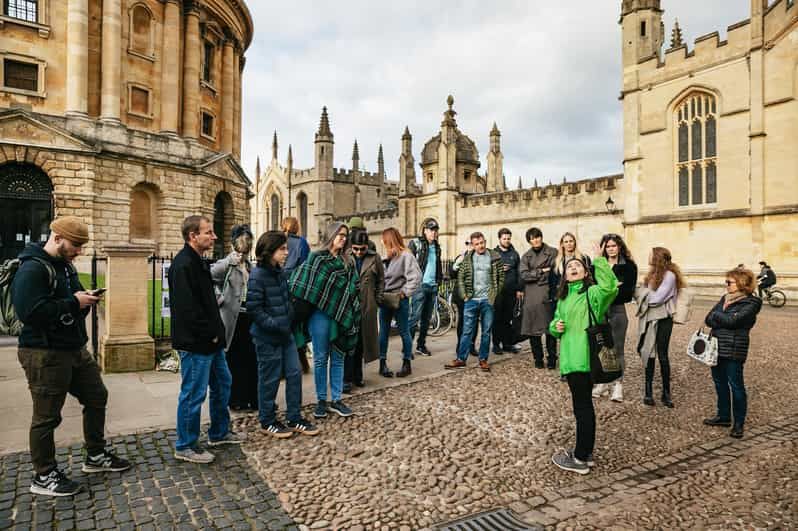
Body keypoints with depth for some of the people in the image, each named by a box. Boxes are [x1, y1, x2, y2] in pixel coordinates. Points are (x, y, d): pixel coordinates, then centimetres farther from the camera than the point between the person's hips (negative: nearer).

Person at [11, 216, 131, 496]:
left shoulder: (65, 266, 12)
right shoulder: (32, 269, -18)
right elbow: (31, 312, -29)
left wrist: (85, 300, 1)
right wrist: (74, 302, -22)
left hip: (75, 349, 10)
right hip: (45, 354, -10)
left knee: (96, 397, 17)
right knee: (47, 416, 4)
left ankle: (96, 456, 33)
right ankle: (44, 477, 22)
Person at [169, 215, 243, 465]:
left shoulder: (199, 262, 13)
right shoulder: (183, 265, -19)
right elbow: (187, 309, -25)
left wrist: (216, 332, 11)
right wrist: (210, 334, -17)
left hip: (210, 341, 11)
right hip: (196, 343, -10)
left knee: (222, 383, 20)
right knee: (193, 394, 2)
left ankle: (219, 432, 36)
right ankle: (185, 446, 19)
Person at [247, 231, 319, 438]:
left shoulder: (280, 272, 7)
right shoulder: (258, 276, -16)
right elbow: (253, 309, -19)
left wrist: (290, 319, 7)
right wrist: (275, 324, -20)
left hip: (285, 334, 8)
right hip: (267, 336, -8)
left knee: (294, 373, 10)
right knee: (270, 379, 6)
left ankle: (294, 419, 23)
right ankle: (267, 421, 25)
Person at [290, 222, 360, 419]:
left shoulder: (347, 262, 10)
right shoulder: (316, 258, -3)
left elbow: (353, 288, 11)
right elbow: (302, 284, -7)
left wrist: (352, 315, 4)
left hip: (341, 316, 4)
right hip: (320, 314, -4)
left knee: (337, 358, 9)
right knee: (321, 358, 6)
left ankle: (336, 400, 18)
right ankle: (321, 401, 17)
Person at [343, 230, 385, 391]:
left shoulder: (374, 258, 2)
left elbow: (381, 280, 12)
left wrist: (378, 299, 7)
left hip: (367, 308, 2)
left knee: (361, 342, 12)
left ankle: (357, 375, 26)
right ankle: (347, 378, 8)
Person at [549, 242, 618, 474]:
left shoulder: (592, 293, -8)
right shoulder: (563, 298, 15)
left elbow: (610, 286, -30)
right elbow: (555, 322, 25)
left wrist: (600, 260, -30)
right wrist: (555, 327, 2)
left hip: (584, 358, -8)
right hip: (570, 358, 8)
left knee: (582, 406, 1)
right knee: (582, 405, 18)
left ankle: (581, 459, 12)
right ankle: (585, 452, 32)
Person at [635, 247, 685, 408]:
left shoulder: (669, 275, -10)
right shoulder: (652, 274, 13)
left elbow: (657, 298, -16)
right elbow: (644, 295, 9)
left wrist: (639, 292, -6)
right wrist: (639, 293, -10)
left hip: (662, 319, -6)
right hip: (648, 318, 6)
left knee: (662, 356, -1)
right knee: (648, 355, 7)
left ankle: (666, 393, 13)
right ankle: (648, 391, 15)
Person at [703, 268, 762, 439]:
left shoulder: (751, 303, -9)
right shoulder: (725, 298, 11)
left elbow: (732, 320, -21)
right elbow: (709, 320, 5)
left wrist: (716, 315, -6)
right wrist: (724, 321, -12)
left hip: (734, 351, -7)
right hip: (716, 348, 7)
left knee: (736, 386, 2)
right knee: (720, 383, 15)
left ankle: (739, 423, 14)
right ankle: (723, 416, 29)